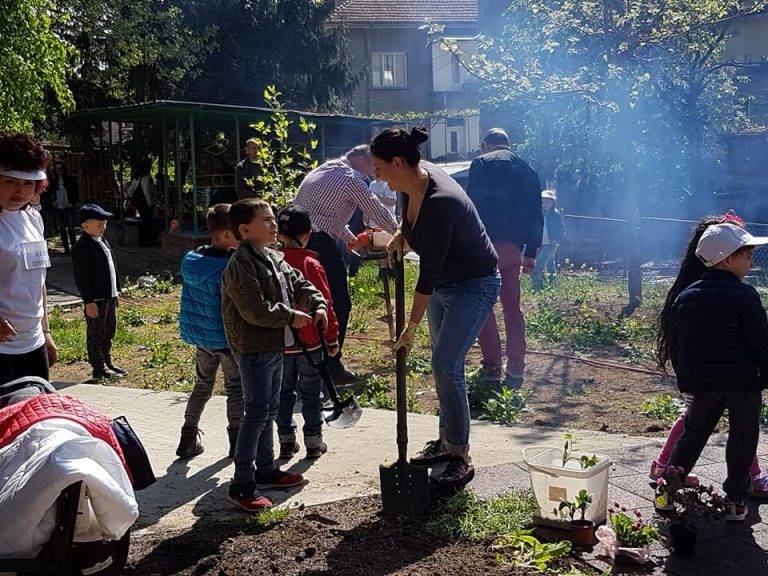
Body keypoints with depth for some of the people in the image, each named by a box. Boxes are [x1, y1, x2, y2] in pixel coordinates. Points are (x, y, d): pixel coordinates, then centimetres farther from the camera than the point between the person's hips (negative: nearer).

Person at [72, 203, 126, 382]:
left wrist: (116, 290, 20)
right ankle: (99, 370, 8)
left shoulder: (102, 241, 12)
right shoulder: (82, 247, -17)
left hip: (109, 297, 9)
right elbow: (81, 277, -19)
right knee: (96, 334, 1)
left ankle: (108, 363, 32)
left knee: (109, 332, 19)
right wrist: (89, 301, -21)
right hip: (96, 300, -9)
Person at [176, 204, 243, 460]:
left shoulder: (190, 259, 0)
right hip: (227, 338, -7)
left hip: (199, 335, 7)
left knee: (202, 386, 20)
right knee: (235, 389, 10)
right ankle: (237, 442, 16)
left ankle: (188, 440, 22)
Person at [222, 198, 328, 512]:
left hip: (274, 346, 10)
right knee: (256, 414, -10)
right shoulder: (241, 264, -17)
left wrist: (318, 306, 0)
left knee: (269, 410, 18)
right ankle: (242, 485, -5)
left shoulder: (274, 259, 14)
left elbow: (299, 284, 17)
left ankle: (266, 469, 31)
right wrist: (291, 317, -15)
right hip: (254, 348, -10)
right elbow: (255, 310, -24)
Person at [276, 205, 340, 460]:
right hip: (310, 342, -2)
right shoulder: (312, 265, -11)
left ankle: (286, 440, 16)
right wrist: (332, 338, 1)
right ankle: (313, 441, 12)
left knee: (284, 391, 13)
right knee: (311, 391, 9)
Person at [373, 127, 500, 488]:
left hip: (474, 285, -9)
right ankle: (446, 441, 29)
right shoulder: (416, 182, -6)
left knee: (446, 366, -16)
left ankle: (461, 458, -5)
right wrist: (401, 236, 2)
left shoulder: (438, 205, -33)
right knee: (445, 364, 15)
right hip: (444, 285, 9)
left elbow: (427, 275, -27)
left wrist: (411, 327, -20)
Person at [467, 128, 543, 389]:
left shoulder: (481, 164, 0)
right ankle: (516, 371, 11)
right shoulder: (526, 169, 17)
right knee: (513, 308, 11)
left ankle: (492, 367, 2)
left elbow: (471, 206, -10)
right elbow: (536, 214, 15)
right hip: (515, 246, 5)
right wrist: (531, 252, 18)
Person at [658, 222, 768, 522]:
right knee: (743, 437, 9)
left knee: (693, 432, 19)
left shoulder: (684, 297, 4)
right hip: (743, 381, -5)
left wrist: (686, 379, 19)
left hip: (702, 383, 5)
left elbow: (673, 343, 9)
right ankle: (736, 500, 13)